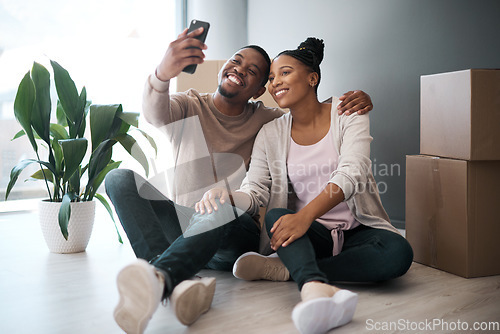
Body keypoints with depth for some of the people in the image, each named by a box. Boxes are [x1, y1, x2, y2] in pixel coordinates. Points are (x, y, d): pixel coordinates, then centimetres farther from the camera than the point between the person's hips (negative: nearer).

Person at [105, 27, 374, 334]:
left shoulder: (265, 121, 11)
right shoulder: (189, 107, 6)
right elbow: (155, 113, -17)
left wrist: (355, 101, -9)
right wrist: (163, 73, -42)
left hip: (236, 232, -1)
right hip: (184, 226, 1)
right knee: (120, 178, -25)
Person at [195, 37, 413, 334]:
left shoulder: (347, 113, -2)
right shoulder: (270, 134, 6)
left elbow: (350, 175, -18)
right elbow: (255, 191, -3)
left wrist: (306, 214, -35)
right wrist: (226, 198, -29)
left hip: (357, 230, -1)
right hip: (311, 235, 1)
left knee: (398, 252, -31)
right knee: (276, 215, -30)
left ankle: (284, 269, -30)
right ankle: (316, 288, -57)